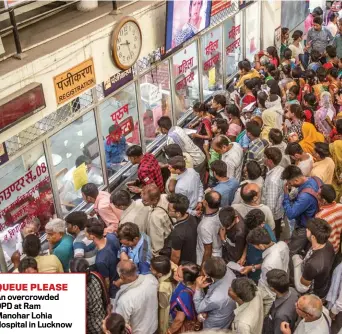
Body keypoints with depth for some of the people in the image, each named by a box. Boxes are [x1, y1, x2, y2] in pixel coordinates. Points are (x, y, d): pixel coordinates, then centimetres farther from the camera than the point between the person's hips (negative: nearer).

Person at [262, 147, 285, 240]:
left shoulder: (273, 180, -36)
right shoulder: (280, 169, -10)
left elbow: (271, 205, -30)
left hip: (273, 214, -8)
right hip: (280, 210, 8)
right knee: (276, 236, 29)